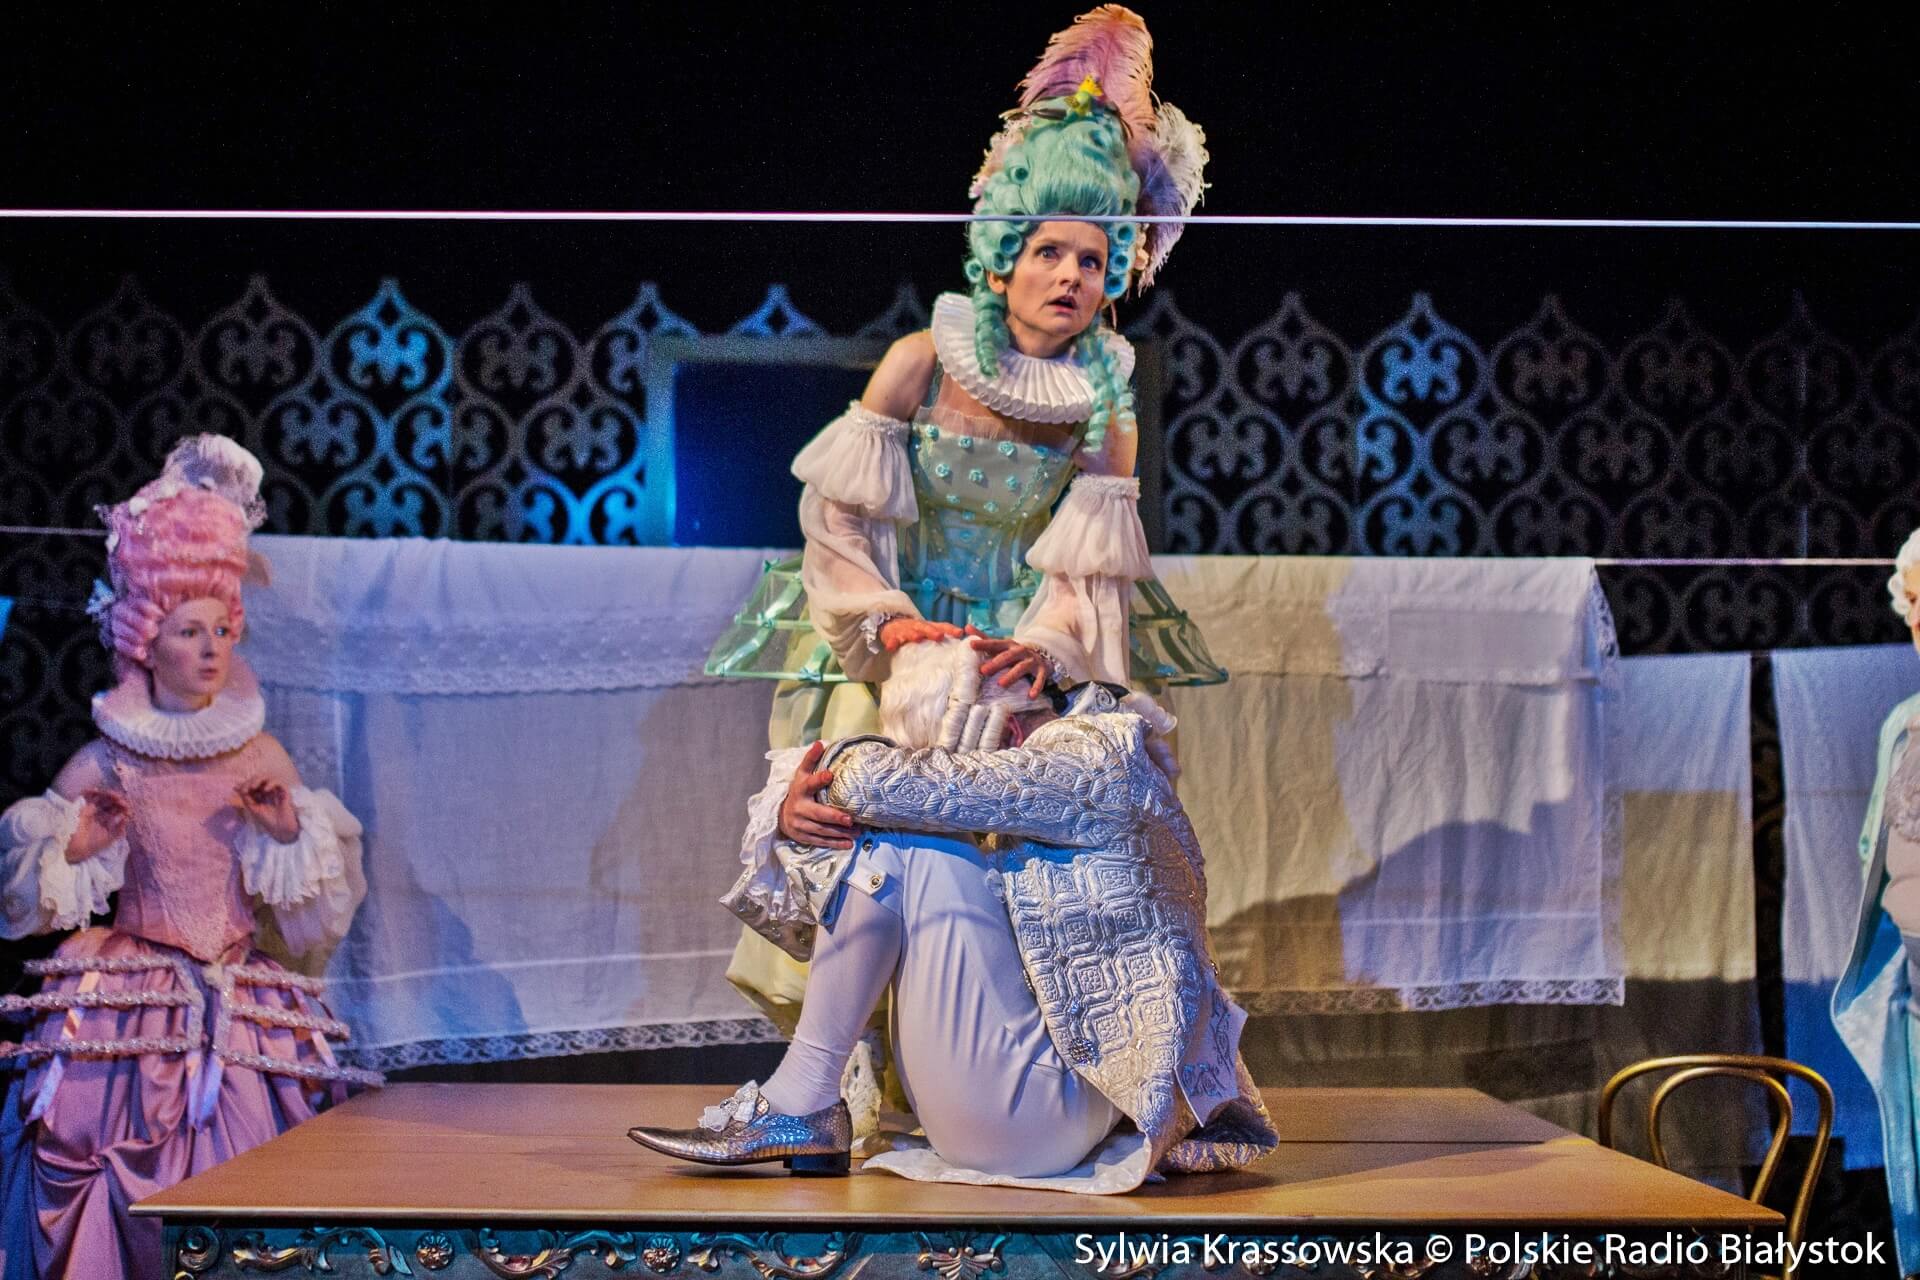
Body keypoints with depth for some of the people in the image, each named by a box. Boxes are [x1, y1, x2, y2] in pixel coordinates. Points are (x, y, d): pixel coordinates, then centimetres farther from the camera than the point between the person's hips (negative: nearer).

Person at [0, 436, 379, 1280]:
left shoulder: (261, 759, 5)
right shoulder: (102, 767, -1)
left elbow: (315, 912, 9)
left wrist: (290, 831, -7)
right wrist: (73, 849, -14)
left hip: (241, 1007, 2)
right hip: (130, 1007, -2)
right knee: (117, 1171, -18)